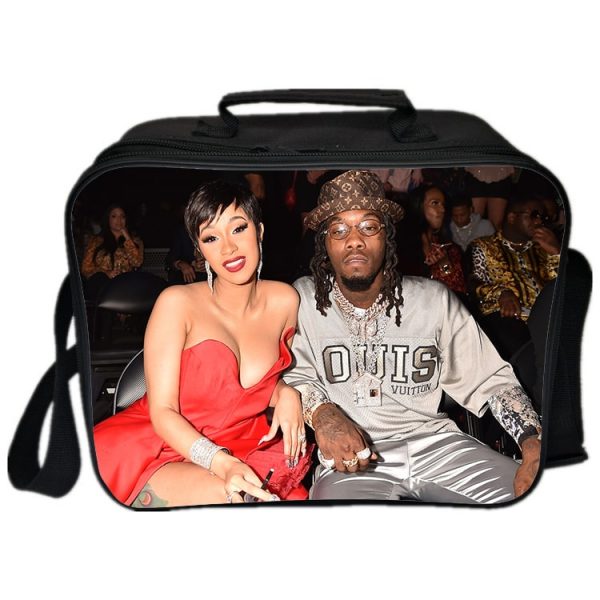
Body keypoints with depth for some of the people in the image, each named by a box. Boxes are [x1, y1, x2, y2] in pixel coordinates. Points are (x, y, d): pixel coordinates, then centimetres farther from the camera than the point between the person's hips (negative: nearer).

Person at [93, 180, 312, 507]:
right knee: (236, 498, -33)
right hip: (161, 450, -4)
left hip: (243, 452, 5)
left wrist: (286, 394, -5)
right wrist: (223, 464, -28)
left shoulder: (284, 301, 1)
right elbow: (162, 411, -13)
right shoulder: (177, 303, -12)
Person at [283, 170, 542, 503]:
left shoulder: (435, 300, 3)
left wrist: (534, 443, -10)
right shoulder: (303, 301, 0)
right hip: (350, 459, -2)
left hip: (434, 441, 3)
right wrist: (321, 411, -22)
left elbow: (490, 379, 5)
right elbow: (292, 372, 0)